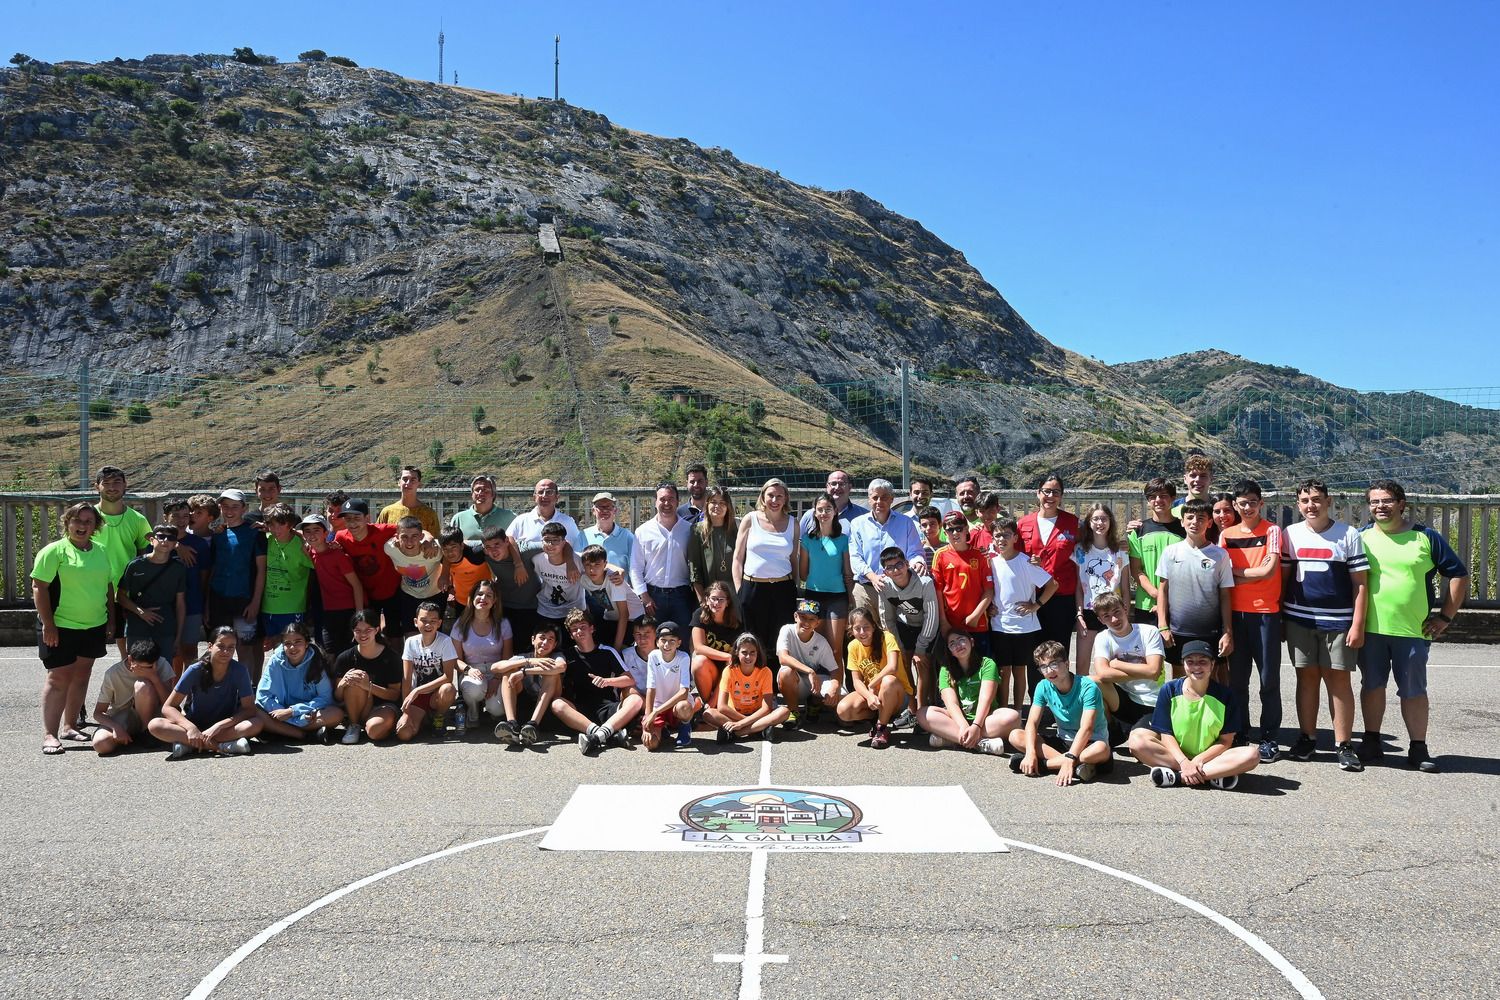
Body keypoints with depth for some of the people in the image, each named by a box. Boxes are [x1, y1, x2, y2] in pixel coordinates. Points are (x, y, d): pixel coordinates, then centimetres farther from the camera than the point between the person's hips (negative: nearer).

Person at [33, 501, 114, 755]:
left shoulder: (101, 552, 11)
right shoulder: (54, 551, -8)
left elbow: (109, 587, 18)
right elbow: (39, 588, -12)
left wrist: (111, 620, 13)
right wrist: (48, 624, -16)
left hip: (94, 627, 6)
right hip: (61, 628, -6)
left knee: (81, 677, 12)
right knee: (59, 679, -6)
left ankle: (70, 726, 23)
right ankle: (49, 735, -2)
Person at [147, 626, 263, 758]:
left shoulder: (239, 671, -14)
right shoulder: (196, 670, -14)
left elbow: (249, 709, -16)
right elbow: (168, 707, -14)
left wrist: (219, 726, -29)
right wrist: (190, 727, -31)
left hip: (226, 726, 0)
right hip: (195, 725, 1)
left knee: (256, 724, -31)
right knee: (154, 725, -27)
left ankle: (187, 744, -28)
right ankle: (221, 746, -33)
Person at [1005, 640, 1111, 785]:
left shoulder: (1087, 687, -21)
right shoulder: (1044, 687, -6)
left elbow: (1086, 728, -31)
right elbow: (1032, 723, -12)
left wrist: (1069, 759, -43)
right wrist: (1031, 753, -30)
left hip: (1089, 742, -4)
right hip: (1063, 741, 5)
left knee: (1102, 750, -40)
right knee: (1015, 736, -16)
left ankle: (1042, 764, -30)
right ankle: (1078, 765, -29)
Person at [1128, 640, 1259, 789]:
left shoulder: (1225, 695, -3)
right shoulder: (1169, 690, -3)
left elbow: (1226, 741, -5)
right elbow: (1166, 734, -6)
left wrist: (1199, 760, -19)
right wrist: (1184, 763, -21)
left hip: (1210, 756, 0)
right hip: (1176, 755, 0)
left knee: (1252, 755, -28)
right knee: (1137, 740, -27)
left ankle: (1176, 776, -30)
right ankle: (1213, 774, -27)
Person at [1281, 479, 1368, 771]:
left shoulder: (1348, 535, 0)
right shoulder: (1290, 534, 7)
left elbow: (1361, 583, -2)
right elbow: (1282, 578, 11)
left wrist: (1358, 625, -7)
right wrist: (1277, 616, 6)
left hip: (1339, 622, -2)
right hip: (1299, 620, 2)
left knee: (1339, 679, 0)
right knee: (1306, 677, 8)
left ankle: (1343, 745, 6)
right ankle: (1307, 738, 16)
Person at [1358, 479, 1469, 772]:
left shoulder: (1425, 538, 2)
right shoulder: (1362, 538, 5)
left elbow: (1459, 575, 6)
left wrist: (1445, 616, 1)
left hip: (1413, 631, -1)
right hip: (1370, 629, 1)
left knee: (1413, 690, 5)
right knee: (1372, 685, 10)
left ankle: (1418, 749, 15)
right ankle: (1371, 742, 21)